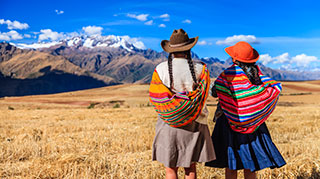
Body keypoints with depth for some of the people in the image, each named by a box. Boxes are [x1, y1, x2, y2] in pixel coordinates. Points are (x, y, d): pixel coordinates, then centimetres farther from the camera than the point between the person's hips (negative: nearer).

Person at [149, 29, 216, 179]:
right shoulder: (200, 69, -8)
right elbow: (203, 95, 0)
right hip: (194, 123, 1)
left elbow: (155, 97, -5)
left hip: (169, 124, -1)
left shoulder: (161, 69, -10)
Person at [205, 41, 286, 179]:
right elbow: (275, 87, 1)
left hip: (231, 120, -4)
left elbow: (214, 92, -8)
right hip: (254, 121, 4)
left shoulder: (228, 73, -13)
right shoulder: (256, 70, 0)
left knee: (230, 165, 4)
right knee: (249, 164, 13)